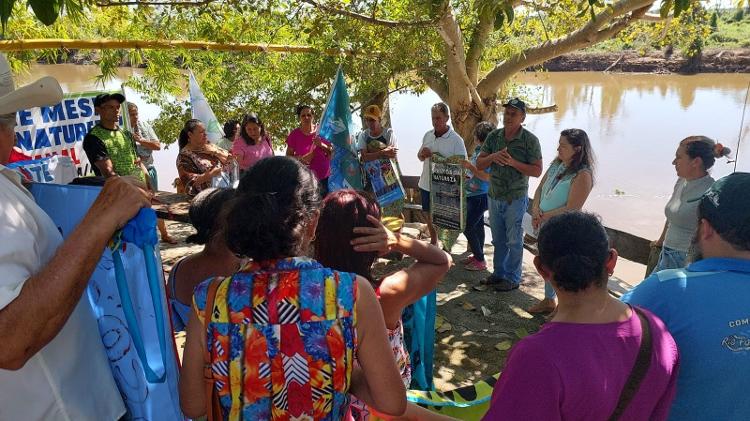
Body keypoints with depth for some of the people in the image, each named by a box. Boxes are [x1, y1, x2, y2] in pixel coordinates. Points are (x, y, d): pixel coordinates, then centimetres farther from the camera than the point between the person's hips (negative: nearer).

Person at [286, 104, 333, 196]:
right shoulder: (294, 134, 1)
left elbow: (332, 151, 7)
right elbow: (288, 155, 7)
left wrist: (322, 145, -12)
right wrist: (298, 159, -14)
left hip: (324, 178, 1)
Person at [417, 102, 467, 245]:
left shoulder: (456, 140, -13)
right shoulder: (428, 135, 4)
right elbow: (420, 157, 15)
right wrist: (422, 154, -10)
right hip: (426, 184, 6)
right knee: (428, 215, 20)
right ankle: (433, 241, 41)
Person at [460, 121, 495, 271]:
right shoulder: (477, 150, 9)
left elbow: (487, 176, -26)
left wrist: (471, 167, -24)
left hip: (479, 196, -10)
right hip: (475, 195, 10)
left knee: (468, 228, -6)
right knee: (478, 226, 18)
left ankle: (480, 260, 4)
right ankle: (478, 255, 31)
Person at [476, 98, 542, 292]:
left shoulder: (530, 140, -10)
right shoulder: (494, 136, 3)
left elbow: (537, 170, -13)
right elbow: (479, 164, 3)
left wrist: (512, 162, -24)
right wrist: (493, 157, -18)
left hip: (516, 199, -4)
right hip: (495, 196, 5)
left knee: (514, 241, 4)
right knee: (498, 239, 15)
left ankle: (513, 278, 17)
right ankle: (499, 273, 29)